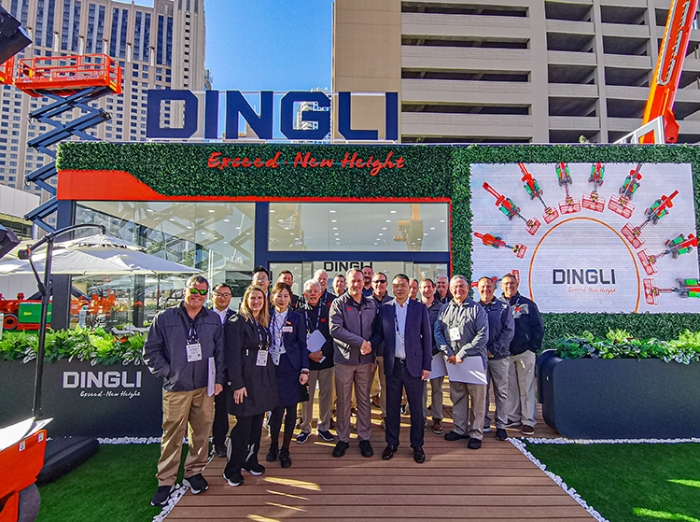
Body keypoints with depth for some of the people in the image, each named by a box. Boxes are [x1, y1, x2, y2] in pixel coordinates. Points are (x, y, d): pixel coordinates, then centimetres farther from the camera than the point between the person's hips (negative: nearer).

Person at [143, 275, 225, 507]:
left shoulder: (213, 320, 7)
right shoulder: (165, 318, -1)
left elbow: (219, 352, 9)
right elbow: (151, 350, 2)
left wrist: (218, 379, 4)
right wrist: (167, 373, -4)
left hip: (205, 387, 3)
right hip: (176, 388, -2)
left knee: (201, 433, 11)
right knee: (172, 437, 3)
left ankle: (194, 472, 30)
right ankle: (165, 482, 20)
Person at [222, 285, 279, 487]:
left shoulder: (265, 323, 13)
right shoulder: (237, 322, -9)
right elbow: (232, 355, -13)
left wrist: (269, 378, 7)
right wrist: (237, 384, -17)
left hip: (264, 378, 7)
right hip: (246, 379, -7)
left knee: (257, 423, 14)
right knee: (243, 424, 0)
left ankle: (250, 461, 31)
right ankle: (232, 470, 15)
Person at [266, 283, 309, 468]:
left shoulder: (296, 318, 2)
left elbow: (302, 345, 2)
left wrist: (304, 369, -4)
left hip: (291, 369, 0)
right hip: (272, 368, 0)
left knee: (291, 409, 5)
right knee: (277, 408, -1)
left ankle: (285, 450, 23)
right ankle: (273, 446, 25)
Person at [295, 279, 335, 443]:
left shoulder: (327, 311, 1)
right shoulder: (299, 313, -1)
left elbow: (333, 335, -2)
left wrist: (322, 351, -13)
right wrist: (308, 354, -12)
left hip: (326, 359, 1)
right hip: (306, 360, -1)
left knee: (326, 394, 8)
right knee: (306, 396, 7)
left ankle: (323, 427, 26)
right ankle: (305, 428, 24)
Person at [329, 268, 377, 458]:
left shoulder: (371, 304, 6)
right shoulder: (339, 303, -6)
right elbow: (335, 329, -17)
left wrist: (373, 356, 1)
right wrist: (360, 342, -18)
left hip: (365, 360, 3)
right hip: (344, 359, -2)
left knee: (364, 401, 12)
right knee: (343, 401, 9)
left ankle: (364, 437, 26)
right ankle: (343, 438, 24)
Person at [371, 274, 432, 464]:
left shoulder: (420, 308, -1)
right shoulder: (384, 309, 2)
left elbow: (427, 338, 0)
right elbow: (379, 334, 4)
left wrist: (426, 365, -4)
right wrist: (368, 344, -18)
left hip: (414, 364, -1)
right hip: (392, 365, 1)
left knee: (416, 407, 9)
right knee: (392, 407, 12)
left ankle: (417, 445, 27)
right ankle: (391, 443, 29)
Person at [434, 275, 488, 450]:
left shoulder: (477, 309, -4)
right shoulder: (444, 309, 8)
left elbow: (482, 336, -10)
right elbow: (438, 332, 5)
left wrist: (462, 354, -15)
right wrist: (449, 353, -7)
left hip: (474, 359, -3)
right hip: (453, 360, 3)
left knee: (477, 398, 4)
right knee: (457, 396, 13)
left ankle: (476, 434, 18)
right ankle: (460, 429, 28)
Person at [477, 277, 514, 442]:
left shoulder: (504, 307, 2)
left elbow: (508, 331, -4)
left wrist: (493, 349, -11)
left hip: (500, 356, -1)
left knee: (501, 391, 6)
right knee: (481, 391, 8)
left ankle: (501, 426, 17)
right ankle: (484, 423, 21)